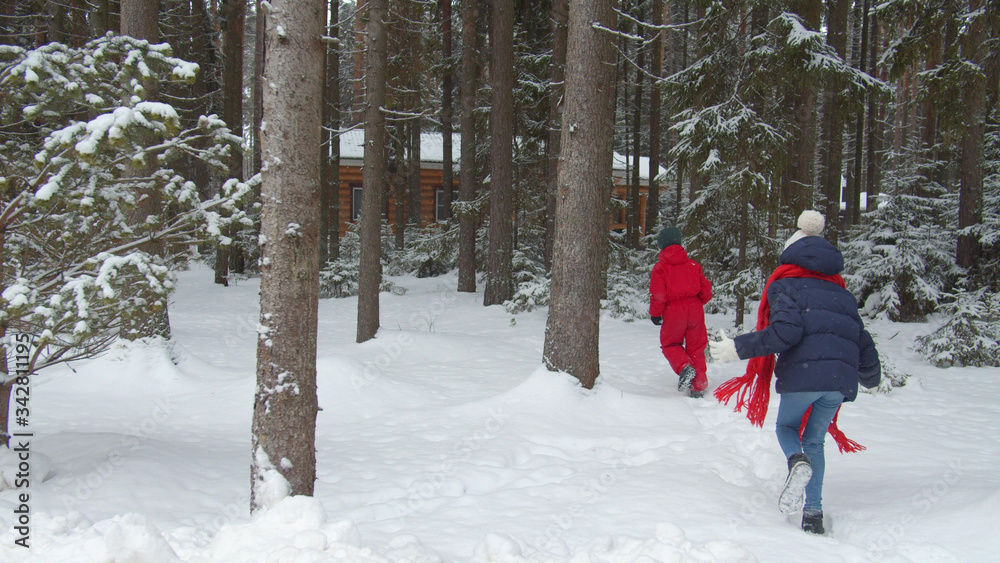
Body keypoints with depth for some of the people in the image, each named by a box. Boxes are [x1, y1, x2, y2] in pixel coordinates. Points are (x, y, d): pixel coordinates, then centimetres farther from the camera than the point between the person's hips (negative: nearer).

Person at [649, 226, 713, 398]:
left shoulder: (660, 267, -7)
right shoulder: (693, 264, 6)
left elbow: (658, 295, -12)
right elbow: (706, 290, 7)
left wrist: (655, 313, 3)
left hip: (673, 311, -3)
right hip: (695, 309, 3)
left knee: (670, 344, 16)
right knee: (695, 347, 12)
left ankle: (685, 367, -12)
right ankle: (699, 385, 9)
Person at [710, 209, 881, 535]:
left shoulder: (786, 286, 7)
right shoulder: (842, 294, 25)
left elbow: (785, 331, -12)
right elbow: (862, 341, 26)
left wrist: (738, 349, -9)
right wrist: (870, 379, 44)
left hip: (803, 373, -5)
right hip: (841, 379, 5)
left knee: (786, 427, 19)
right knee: (814, 440, 20)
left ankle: (798, 462, -15)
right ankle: (813, 512, 8)